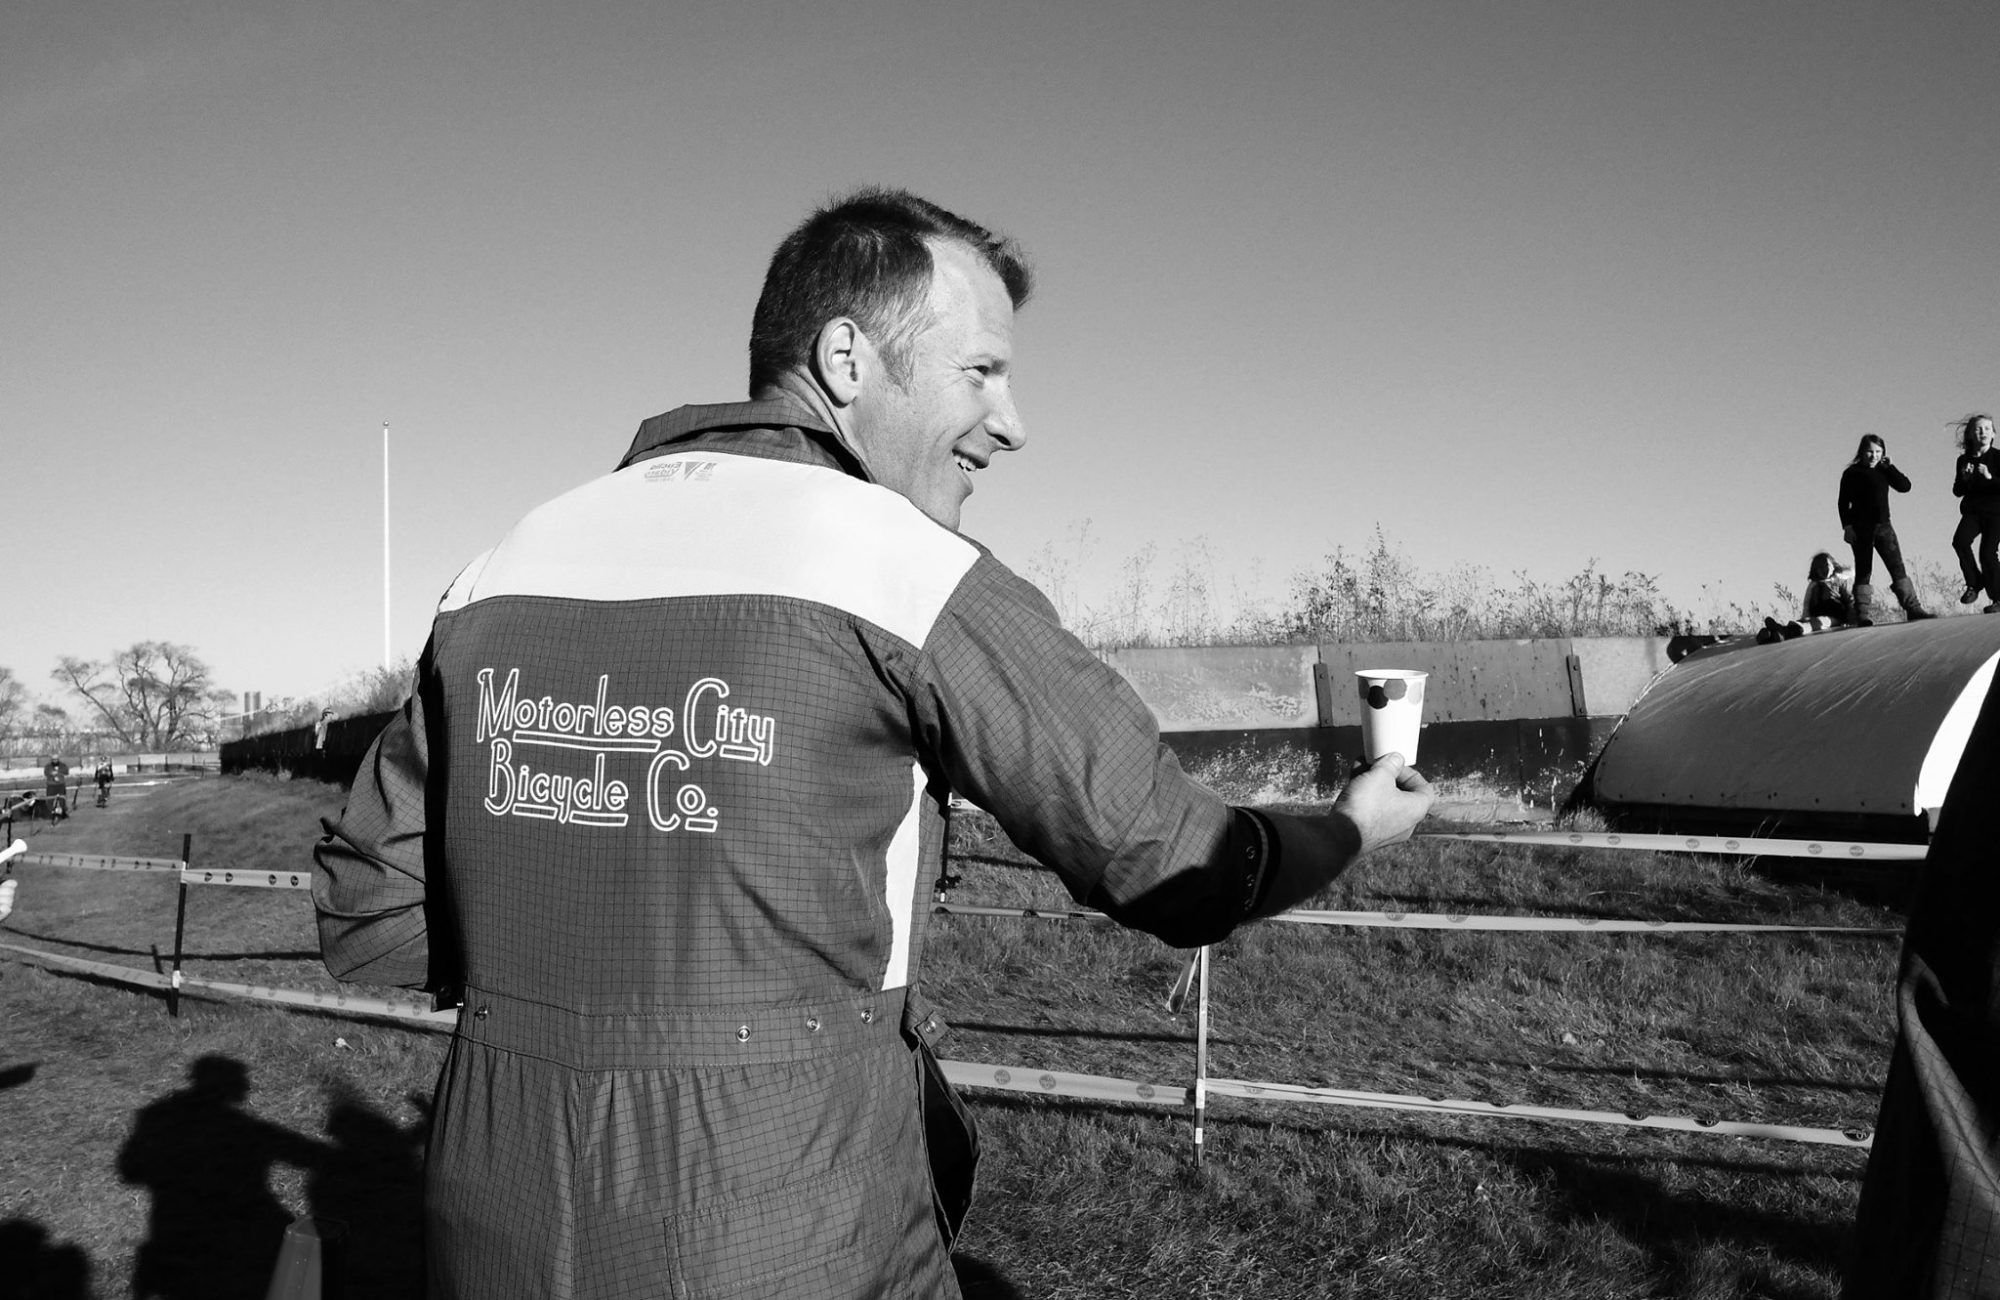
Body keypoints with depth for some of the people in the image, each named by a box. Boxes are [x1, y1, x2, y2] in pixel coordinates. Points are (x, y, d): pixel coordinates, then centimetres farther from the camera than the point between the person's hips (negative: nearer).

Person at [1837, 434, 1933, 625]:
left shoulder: (1883, 471, 14)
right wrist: (1847, 525, -11)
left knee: (1897, 568, -3)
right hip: (1861, 528, -3)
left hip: (1883, 525, 3)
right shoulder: (1852, 473, 3)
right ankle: (1863, 614, -5)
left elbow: (1905, 486, 3)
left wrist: (1888, 466, -1)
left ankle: (1913, 609, -6)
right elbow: (1843, 502, -1)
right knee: (1863, 571, -3)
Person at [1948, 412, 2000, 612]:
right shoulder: (1964, 460, 7)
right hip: (1972, 511, 3)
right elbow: (1957, 491, 9)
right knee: (1960, 540, -24)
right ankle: (1974, 584, -9)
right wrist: (1964, 478, -10)